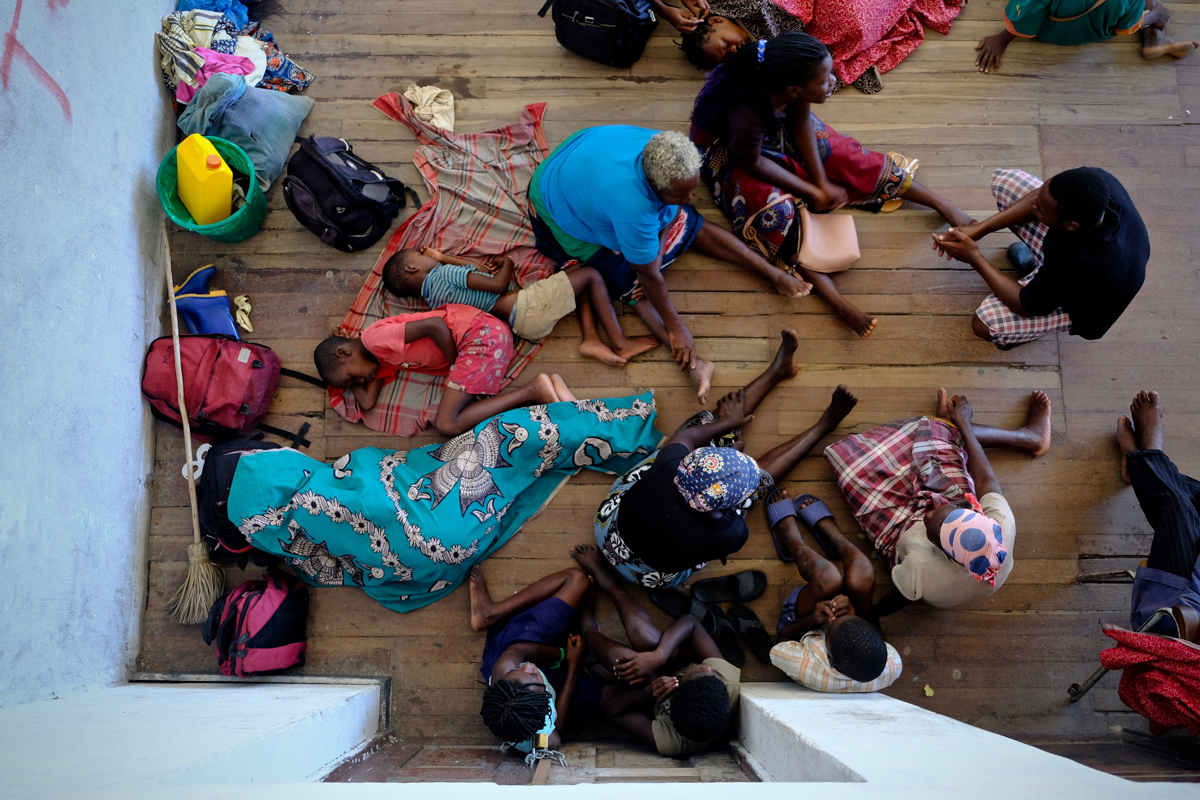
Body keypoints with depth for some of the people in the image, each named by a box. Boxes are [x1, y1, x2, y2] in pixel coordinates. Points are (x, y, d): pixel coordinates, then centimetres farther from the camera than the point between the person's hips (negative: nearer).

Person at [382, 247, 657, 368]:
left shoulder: (432, 298, 16)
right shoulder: (444, 273, -12)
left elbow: (479, 268, 22)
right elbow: (498, 284, -16)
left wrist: (441, 258, 24)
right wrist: (507, 262, 1)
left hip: (521, 325, 10)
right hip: (527, 306, -10)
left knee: (579, 273, 17)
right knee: (591, 275, -4)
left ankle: (591, 338, -3)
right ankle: (619, 342, -8)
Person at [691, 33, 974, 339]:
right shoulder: (746, 116, -43)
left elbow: (801, 123, -9)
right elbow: (753, 162, -25)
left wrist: (823, 183, -9)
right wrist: (811, 192, -16)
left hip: (779, 130, 6)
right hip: (735, 150, -6)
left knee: (850, 159, -2)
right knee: (775, 210, -28)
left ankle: (946, 207, 9)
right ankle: (839, 303, -28)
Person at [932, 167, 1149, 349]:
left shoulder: (1086, 264, -46)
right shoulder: (1097, 180, -33)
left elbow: (1026, 306, -29)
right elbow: (1037, 196, -13)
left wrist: (974, 258, -26)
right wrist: (978, 230, -20)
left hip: (1076, 301, -6)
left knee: (984, 324, -26)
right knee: (1005, 179, -5)